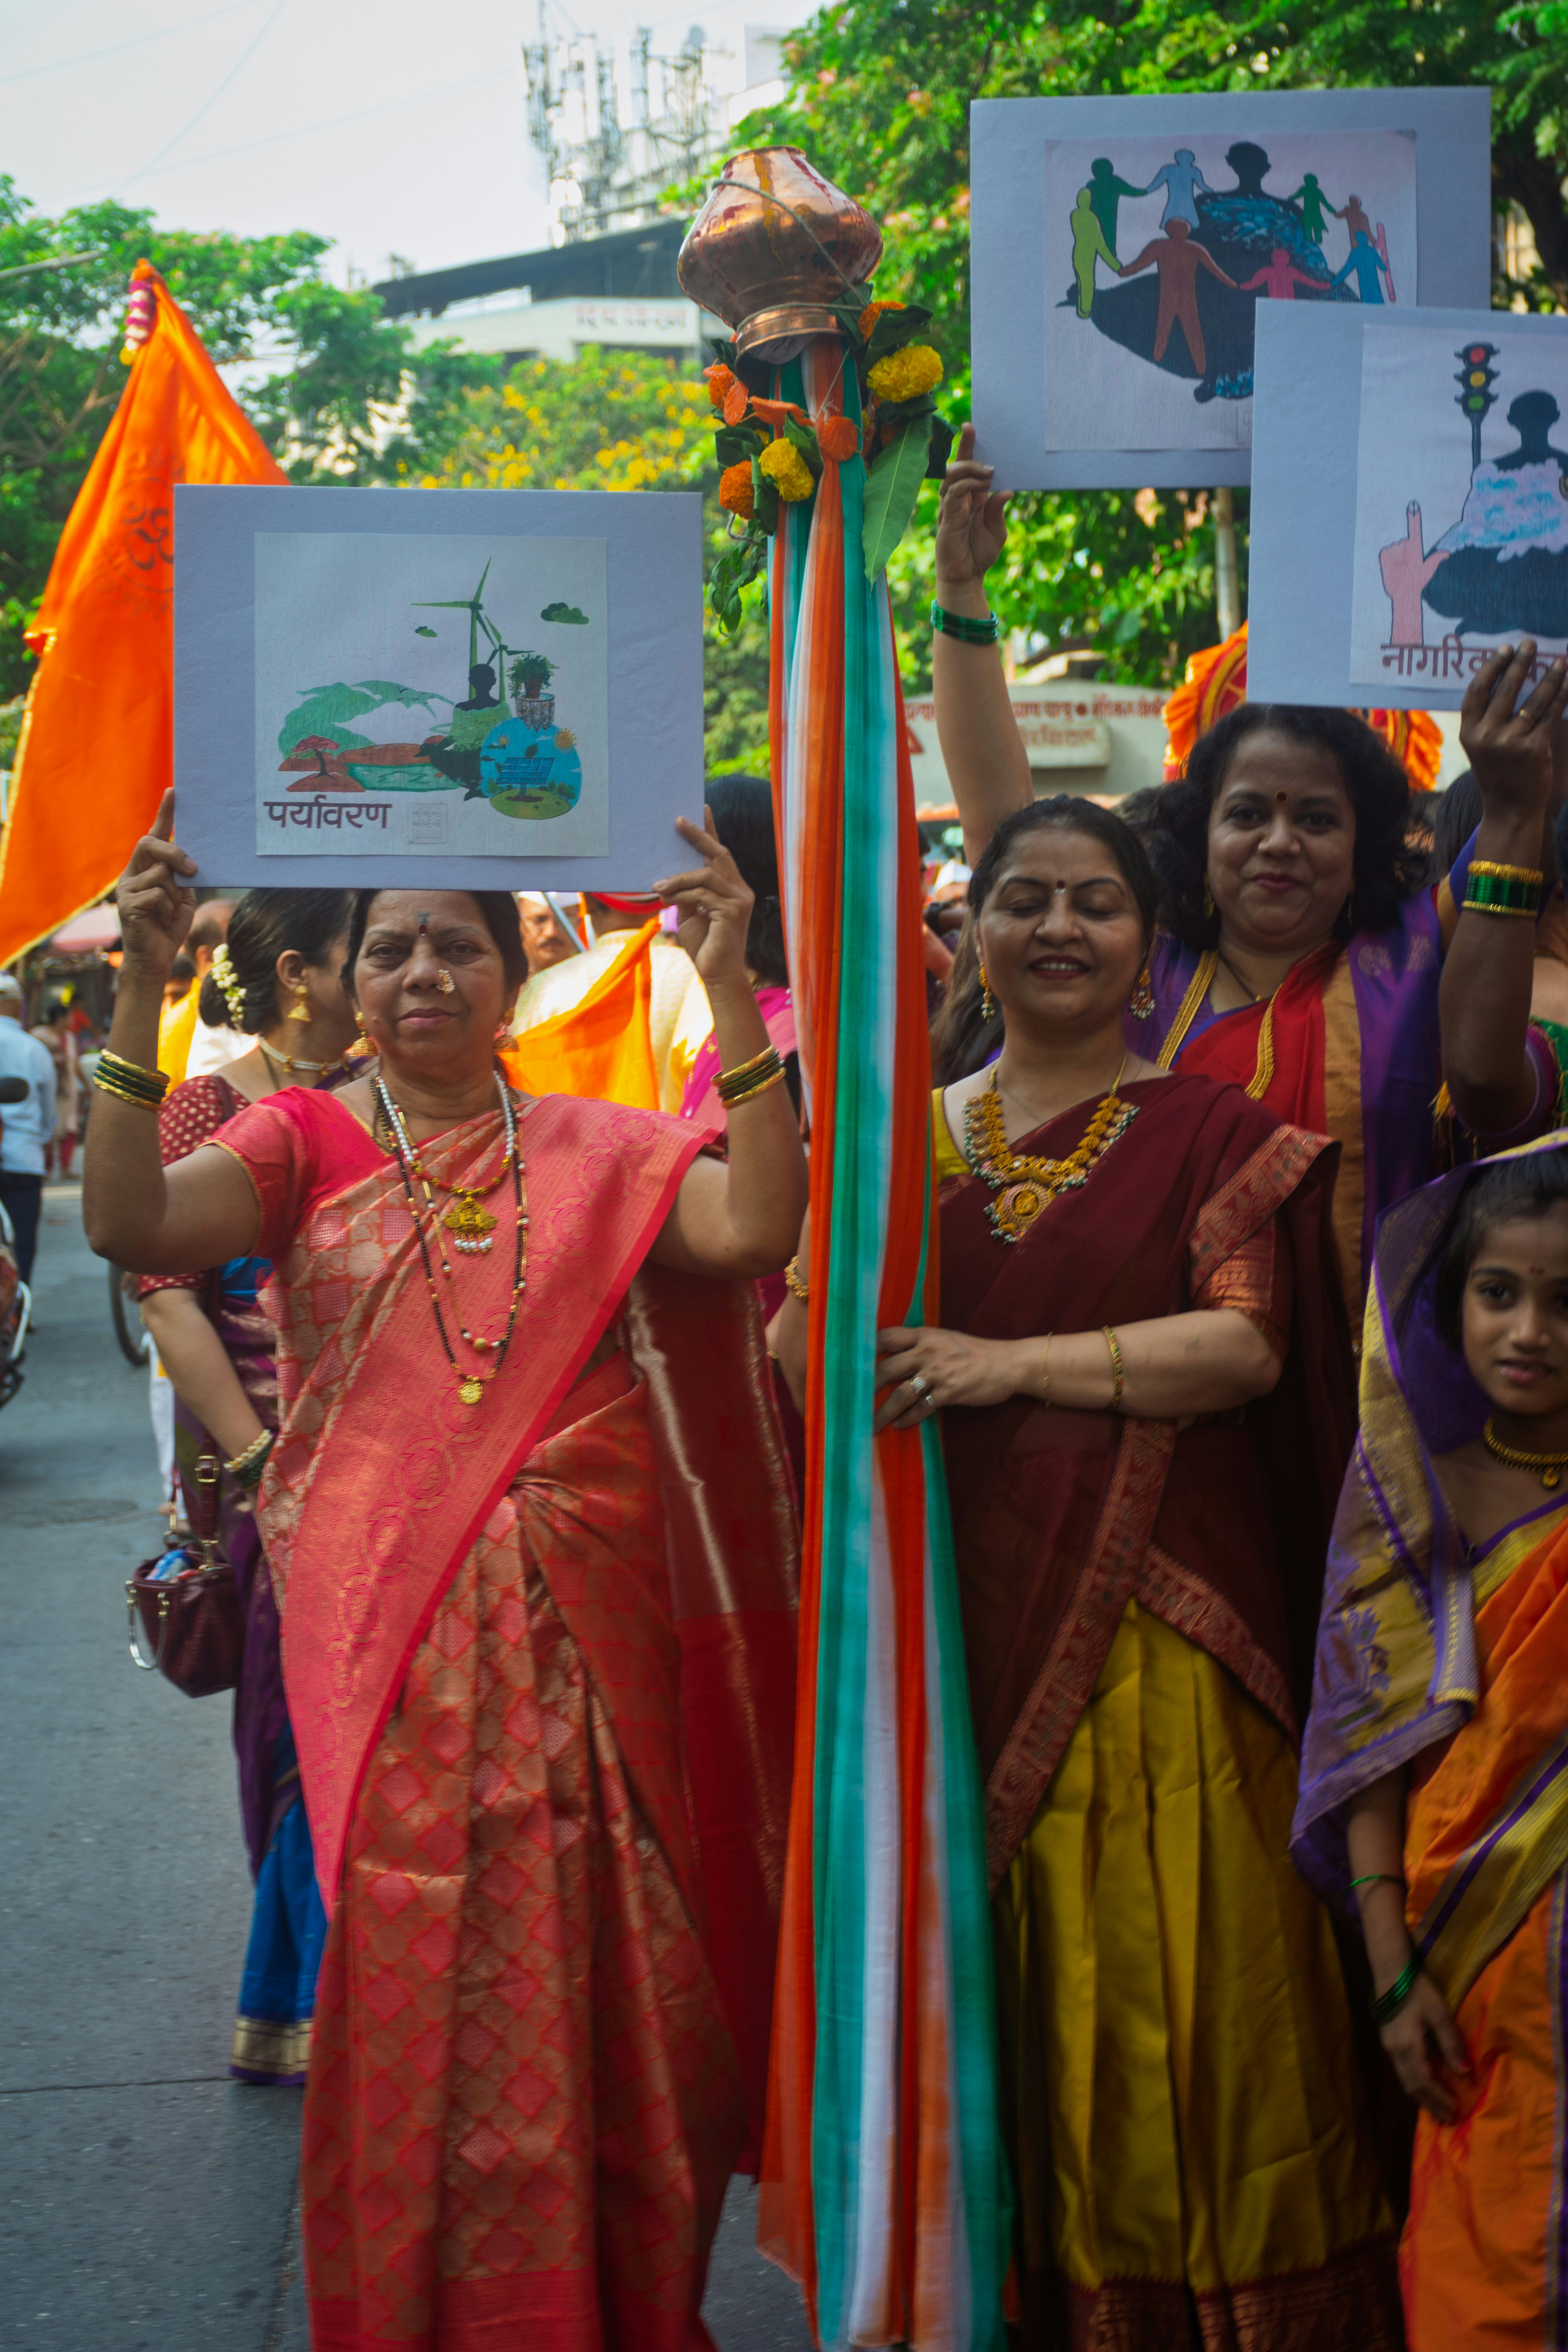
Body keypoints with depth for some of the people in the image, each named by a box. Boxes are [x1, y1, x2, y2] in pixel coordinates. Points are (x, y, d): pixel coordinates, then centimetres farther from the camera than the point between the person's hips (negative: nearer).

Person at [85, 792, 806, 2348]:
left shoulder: (600, 1151, 10)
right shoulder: (304, 1141, 6)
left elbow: (757, 1225, -8)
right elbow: (130, 1224, -11)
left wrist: (729, 988, -14)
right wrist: (142, 983, -19)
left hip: (588, 1639, 1)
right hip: (391, 1648, -1)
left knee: (603, 1995, 6)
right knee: (419, 1999, 2)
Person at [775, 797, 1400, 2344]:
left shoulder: (1211, 1136, 4)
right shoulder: (908, 1136, 13)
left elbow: (1248, 1345, -10)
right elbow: (802, 1356, 8)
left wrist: (1014, 1363, -17)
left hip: (1150, 1634, -2)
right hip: (962, 1623, 3)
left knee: (1161, 1980, -2)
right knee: (983, 1984, 4)